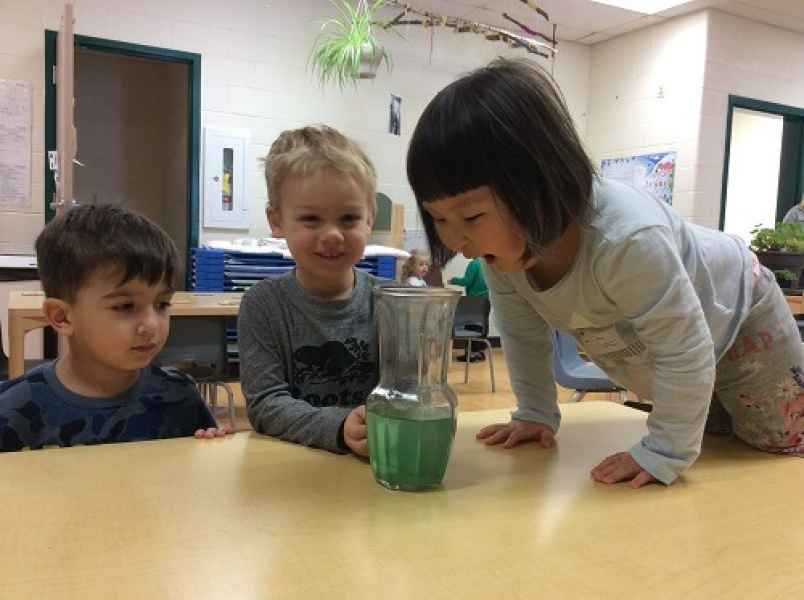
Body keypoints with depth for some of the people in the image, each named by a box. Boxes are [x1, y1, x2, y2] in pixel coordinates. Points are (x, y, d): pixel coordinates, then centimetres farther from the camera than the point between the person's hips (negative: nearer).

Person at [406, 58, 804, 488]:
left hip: (737, 316, -5)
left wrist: (665, 451, -35)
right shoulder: (501, 245, -27)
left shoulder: (627, 242, -50)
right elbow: (523, 333, -11)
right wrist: (535, 413, -8)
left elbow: (685, 351, -41)